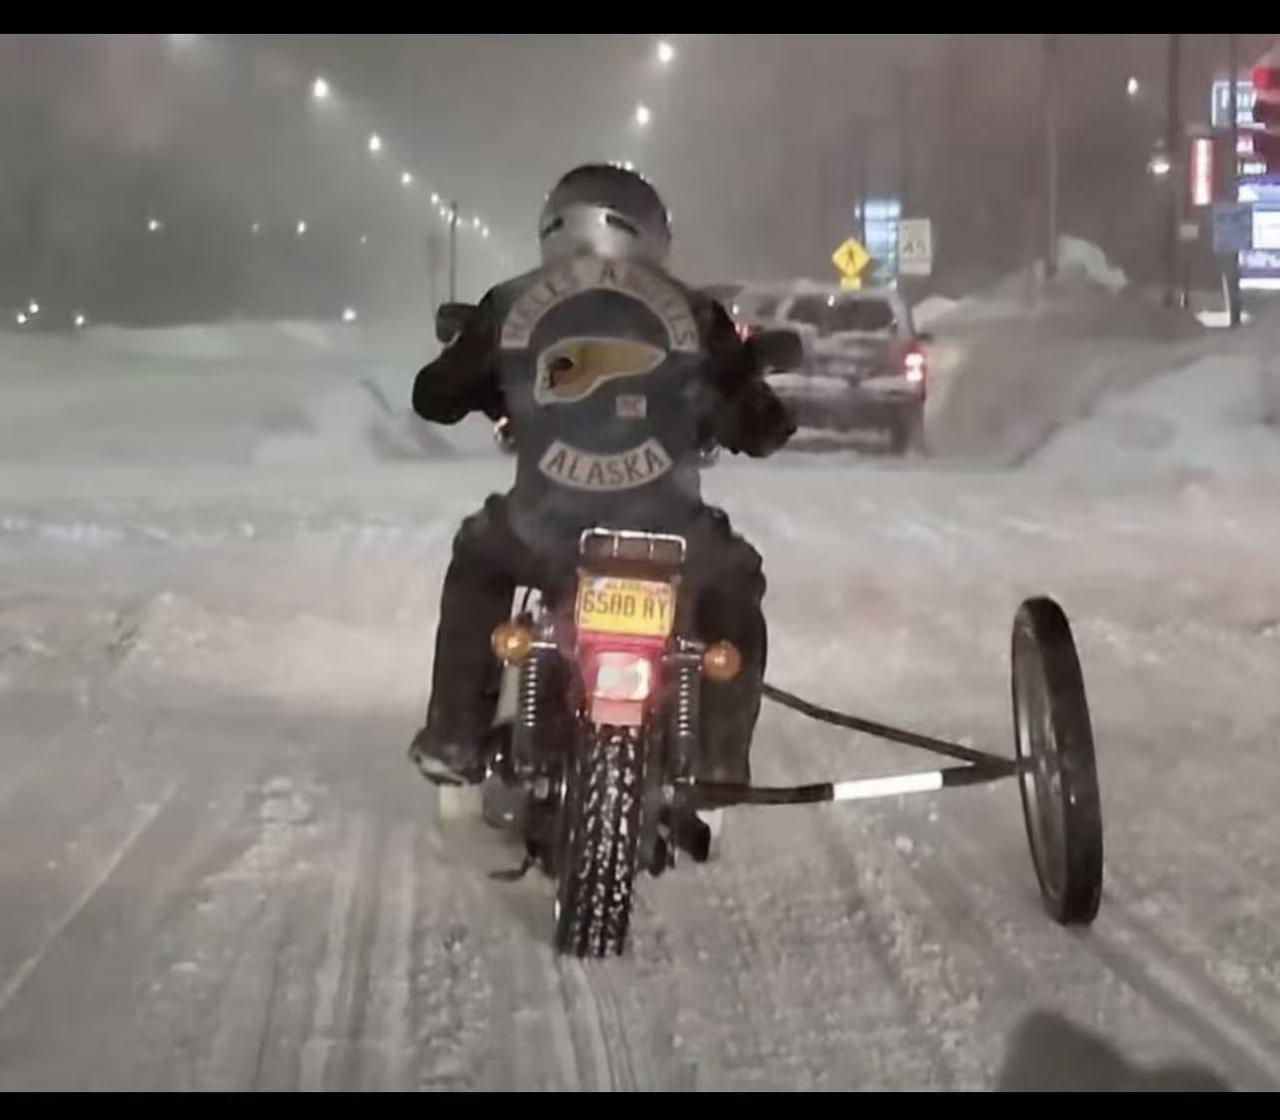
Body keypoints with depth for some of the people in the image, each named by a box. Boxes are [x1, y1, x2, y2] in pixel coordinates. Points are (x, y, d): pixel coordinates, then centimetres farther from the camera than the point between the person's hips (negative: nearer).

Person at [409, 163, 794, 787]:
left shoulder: (512, 304, 7)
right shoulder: (691, 311, 5)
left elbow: (435, 398, 18)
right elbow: (757, 430, 8)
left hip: (543, 531, 1)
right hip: (666, 536, -1)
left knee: (477, 562, 36)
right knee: (733, 590, 32)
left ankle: (452, 740, 32)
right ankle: (720, 763, 25)